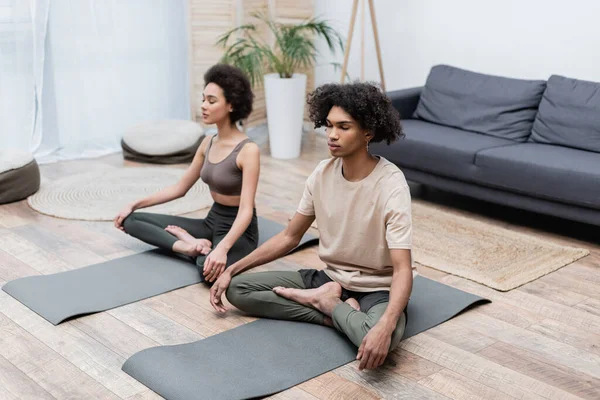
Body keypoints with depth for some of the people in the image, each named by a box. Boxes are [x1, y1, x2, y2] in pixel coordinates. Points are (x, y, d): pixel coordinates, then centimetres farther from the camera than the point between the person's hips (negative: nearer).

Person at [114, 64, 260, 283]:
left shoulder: (248, 150, -19)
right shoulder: (208, 143, 5)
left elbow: (246, 211, -27)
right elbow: (179, 188, 14)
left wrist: (222, 248, -42)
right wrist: (135, 205, 12)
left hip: (238, 230, -8)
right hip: (211, 222, 8)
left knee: (209, 267, -43)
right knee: (131, 220, 1)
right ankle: (187, 245, -16)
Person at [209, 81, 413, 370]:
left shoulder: (391, 186, -24)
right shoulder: (322, 174, -5)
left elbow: (403, 269, -30)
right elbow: (289, 237, 6)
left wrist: (385, 325, -50)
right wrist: (230, 270, 2)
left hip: (376, 290, -6)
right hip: (330, 279, 6)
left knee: (380, 339, -41)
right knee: (237, 288, -5)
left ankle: (327, 303, -8)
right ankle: (341, 313, -10)